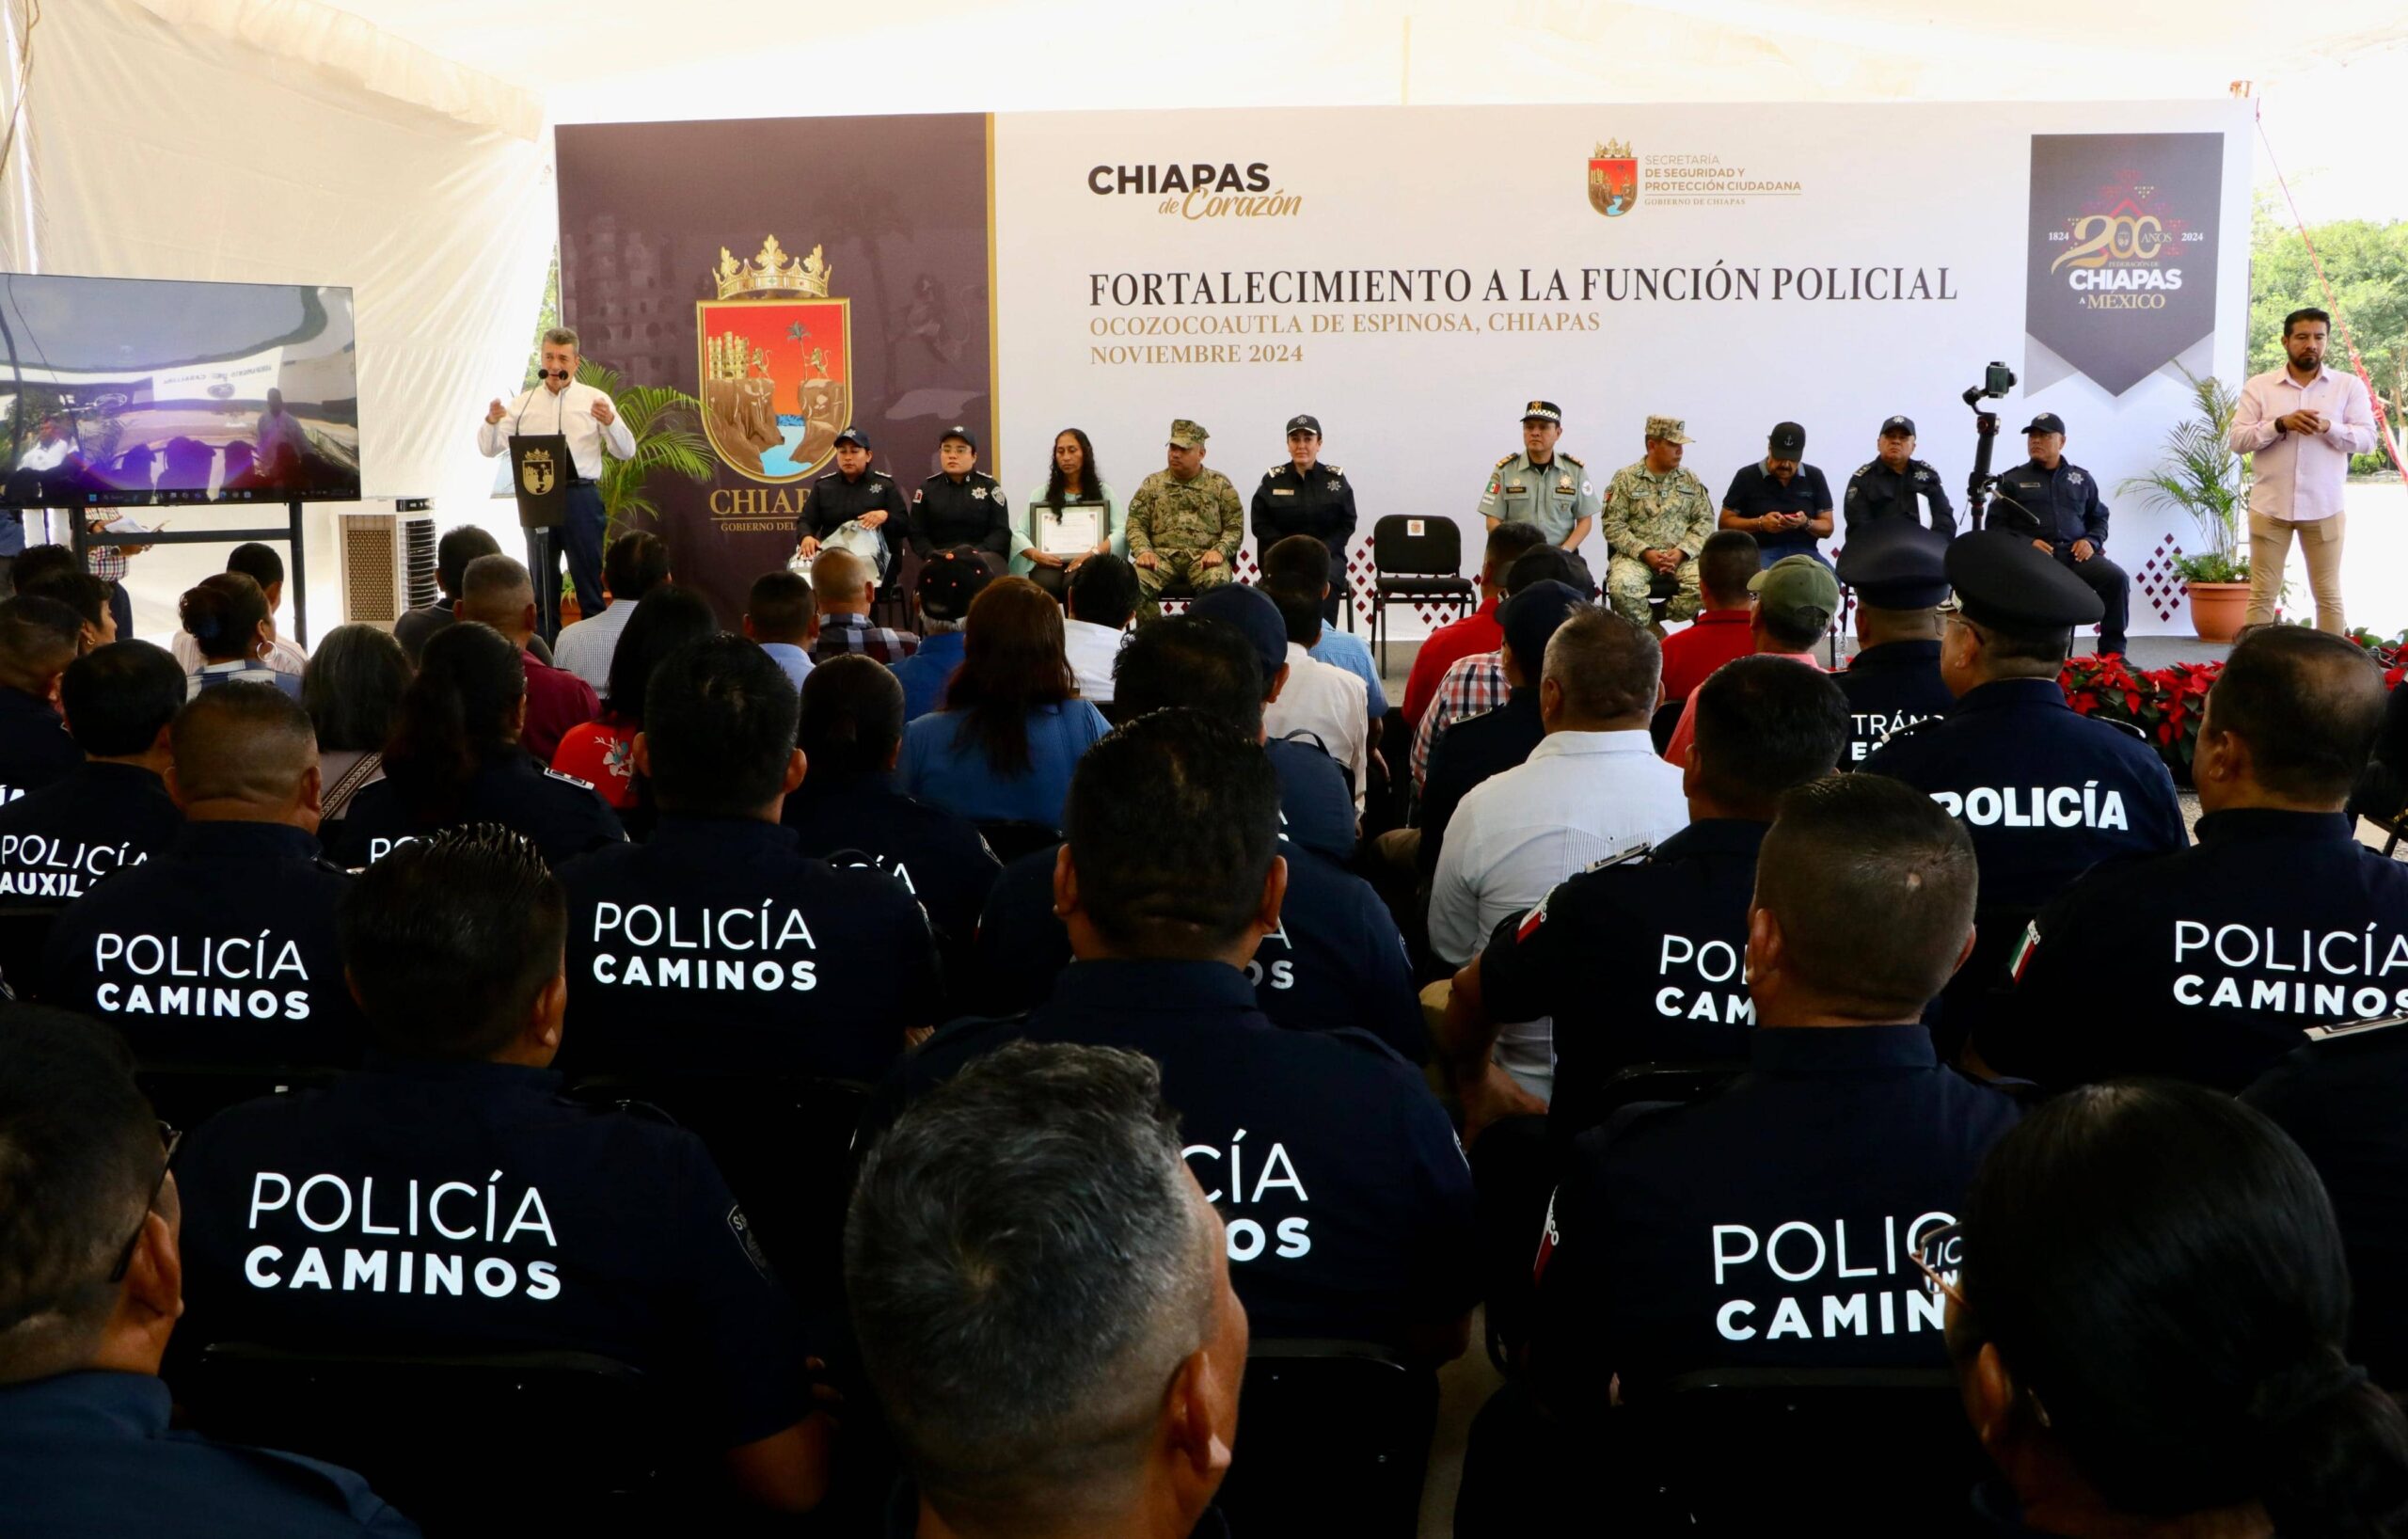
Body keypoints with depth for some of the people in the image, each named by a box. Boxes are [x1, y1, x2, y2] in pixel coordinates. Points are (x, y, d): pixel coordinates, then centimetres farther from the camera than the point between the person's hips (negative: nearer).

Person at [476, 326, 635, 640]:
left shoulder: (595, 399, 3)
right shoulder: (524, 402, 9)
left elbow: (626, 452, -3)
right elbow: (489, 449, 7)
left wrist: (610, 422, -22)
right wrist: (491, 422, -14)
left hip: (580, 496, -3)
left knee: (588, 576, 2)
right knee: (542, 581, 10)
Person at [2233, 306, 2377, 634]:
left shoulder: (2349, 387, 4)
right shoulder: (2259, 386, 3)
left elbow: (2367, 439, -2)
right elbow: (2237, 439, -3)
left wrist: (2328, 427, -19)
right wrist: (2281, 424, -18)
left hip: (2324, 509, 0)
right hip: (2269, 506, 0)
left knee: (2329, 595, 6)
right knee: (2262, 594, 4)